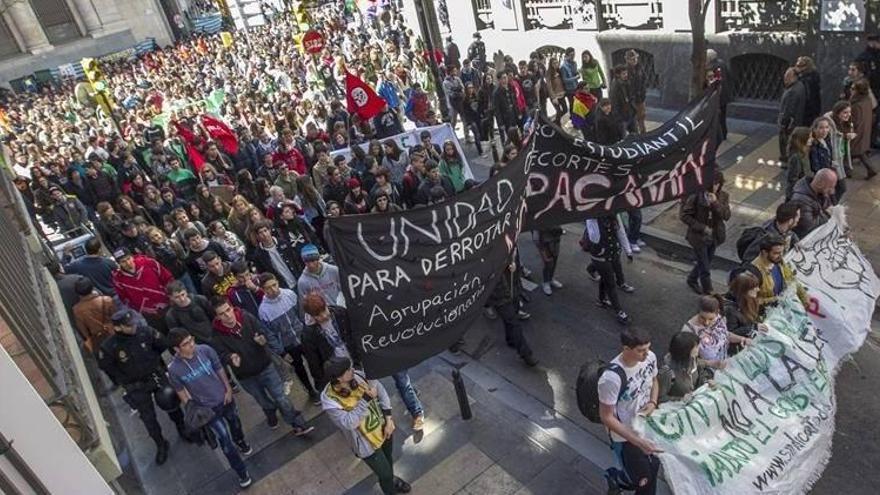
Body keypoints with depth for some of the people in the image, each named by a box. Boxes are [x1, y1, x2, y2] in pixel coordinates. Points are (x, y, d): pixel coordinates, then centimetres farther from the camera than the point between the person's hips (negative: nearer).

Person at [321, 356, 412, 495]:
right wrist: (366, 399, -43)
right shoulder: (329, 400, -32)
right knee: (385, 473, 16)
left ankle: (391, 479, 64)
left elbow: (380, 389, -8)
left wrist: (388, 419, -12)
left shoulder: (358, 375, -21)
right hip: (367, 444, -5)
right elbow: (349, 422, -38)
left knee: (389, 460, 31)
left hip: (383, 427, 5)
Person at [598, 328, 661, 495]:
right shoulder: (611, 378, -37)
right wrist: (638, 442, -28)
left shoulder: (650, 357, -17)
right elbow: (606, 417, -26)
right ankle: (613, 476, 41)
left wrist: (653, 403, -13)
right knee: (642, 479, 11)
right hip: (625, 436, -6)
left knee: (653, 468, 23)